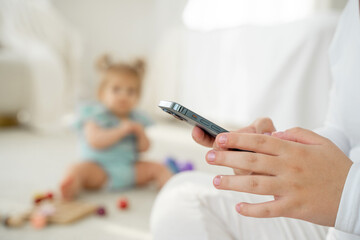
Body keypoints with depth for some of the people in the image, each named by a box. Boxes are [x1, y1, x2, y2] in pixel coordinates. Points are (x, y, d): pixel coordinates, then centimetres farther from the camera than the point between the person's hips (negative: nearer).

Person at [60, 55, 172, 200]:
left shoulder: (136, 119, 11)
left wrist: (140, 132, -12)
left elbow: (144, 148, 8)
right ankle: (72, 189, -55)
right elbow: (95, 141, -19)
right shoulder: (95, 116, -4)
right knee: (78, 169, -29)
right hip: (100, 169, -4)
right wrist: (122, 130, -21)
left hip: (130, 168, 5)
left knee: (158, 168, -9)